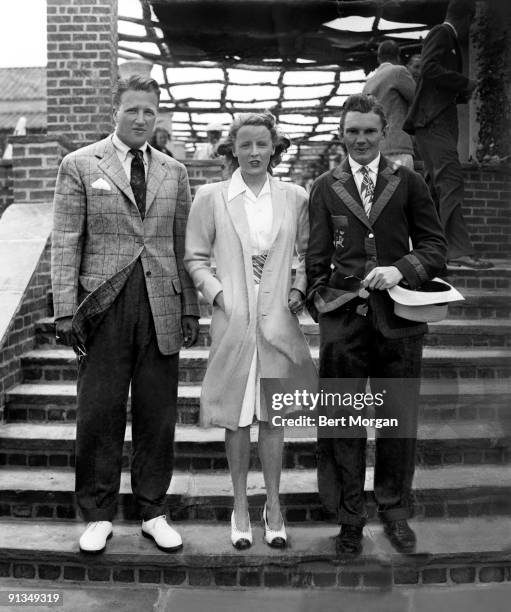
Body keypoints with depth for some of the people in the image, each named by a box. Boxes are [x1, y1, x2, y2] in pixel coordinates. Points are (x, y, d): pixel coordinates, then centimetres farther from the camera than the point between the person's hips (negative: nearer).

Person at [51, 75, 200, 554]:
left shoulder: (173, 172, 13)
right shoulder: (80, 165, 4)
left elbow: (183, 245, 12)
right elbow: (65, 242, -1)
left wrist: (191, 309, 7)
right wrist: (65, 310, -8)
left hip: (161, 310, 3)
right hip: (104, 306, -2)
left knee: (158, 417, 8)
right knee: (99, 415, 3)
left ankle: (153, 512, 23)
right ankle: (98, 515, 20)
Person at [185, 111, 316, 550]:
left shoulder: (295, 198, 4)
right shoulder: (211, 198, 1)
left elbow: (309, 252, 13)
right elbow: (195, 257, 5)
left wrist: (299, 287, -3)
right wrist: (216, 292, -8)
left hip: (278, 318, 1)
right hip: (232, 320, -1)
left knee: (272, 415, 9)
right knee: (236, 416, 8)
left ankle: (273, 506, 24)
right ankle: (240, 506, 25)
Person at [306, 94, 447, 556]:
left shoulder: (408, 183, 9)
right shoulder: (325, 188, 10)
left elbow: (435, 247, 6)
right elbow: (316, 257, 9)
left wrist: (401, 270, -11)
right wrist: (318, 300, -2)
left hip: (399, 316, 0)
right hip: (343, 317, 0)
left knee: (400, 418, 9)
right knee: (344, 420, 5)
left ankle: (395, 510, 28)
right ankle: (349, 518, 19)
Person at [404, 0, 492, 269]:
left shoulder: (447, 38, 25)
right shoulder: (441, 34, -4)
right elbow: (429, 69, -21)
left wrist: (461, 94, 19)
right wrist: (464, 82, -14)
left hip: (441, 122, 11)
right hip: (433, 120, -11)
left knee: (438, 186, 10)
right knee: (451, 179, -19)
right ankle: (459, 250, -25)